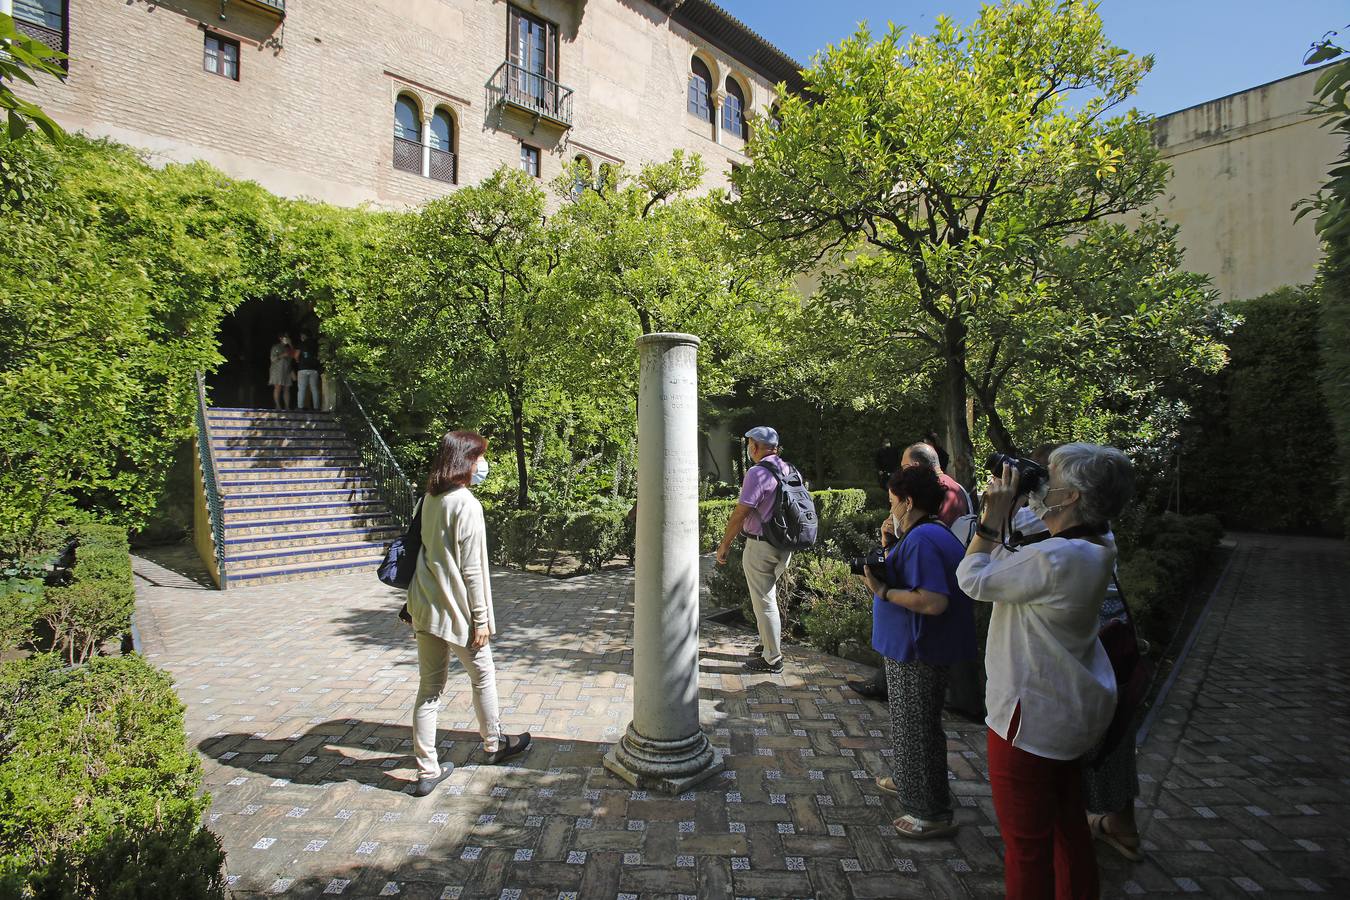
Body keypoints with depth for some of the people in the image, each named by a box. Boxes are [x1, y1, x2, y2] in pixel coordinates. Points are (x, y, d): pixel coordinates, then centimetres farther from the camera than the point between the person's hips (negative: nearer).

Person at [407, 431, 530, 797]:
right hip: (456, 609, -7)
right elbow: (471, 569, -18)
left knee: (429, 687, 13)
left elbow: (432, 550, 13)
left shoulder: (430, 498, 5)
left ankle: (427, 770, 23)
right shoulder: (466, 505, -19)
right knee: (483, 675, 16)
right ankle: (494, 744, 36)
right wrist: (481, 618, -13)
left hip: (425, 606, 7)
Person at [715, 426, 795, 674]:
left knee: (764, 602, 4)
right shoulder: (789, 470, 6)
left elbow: (741, 513, -19)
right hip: (784, 546, 8)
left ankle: (772, 659, 15)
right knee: (768, 597, 23)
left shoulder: (757, 472, -19)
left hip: (761, 546, -8)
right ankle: (767, 644, 36)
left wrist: (724, 544, -11)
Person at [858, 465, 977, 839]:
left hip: (919, 654, -11)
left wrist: (882, 591, -24)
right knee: (911, 722, 26)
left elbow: (933, 602, -33)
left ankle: (933, 813, 20)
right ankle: (907, 780, 45)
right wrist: (891, 547, 4)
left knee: (918, 728, 4)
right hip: (912, 649, 11)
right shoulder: (932, 533, 9)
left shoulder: (921, 538, -25)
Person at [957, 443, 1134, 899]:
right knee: (1068, 825, 27)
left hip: (1033, 716, -10)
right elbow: (1008, 567, 7)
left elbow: (974, 579, -20)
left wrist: (994, 515, -17)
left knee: (1027, 841, 10)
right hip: (1073, 710, 10)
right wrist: (1002, 515, -1)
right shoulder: (1095, 547, -1)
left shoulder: (1055, 559, -32)